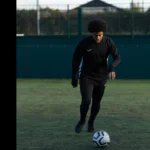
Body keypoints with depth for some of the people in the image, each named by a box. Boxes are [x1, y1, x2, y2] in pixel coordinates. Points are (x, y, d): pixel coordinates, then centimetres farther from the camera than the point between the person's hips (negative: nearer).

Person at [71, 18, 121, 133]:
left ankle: (91, 122, 35)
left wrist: (112, 68, -34)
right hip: (86, 77, -2)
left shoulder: (108, 42, -10)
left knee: (97, 102, 9)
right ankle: (82, 120, 15)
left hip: (101, 77, 2)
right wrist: (74, 77, -3)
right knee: (86, 101, -14)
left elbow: (117, 57, -13)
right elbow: (76, 59, -5)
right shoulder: (84, 43, -15)